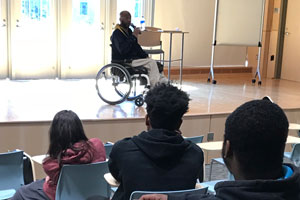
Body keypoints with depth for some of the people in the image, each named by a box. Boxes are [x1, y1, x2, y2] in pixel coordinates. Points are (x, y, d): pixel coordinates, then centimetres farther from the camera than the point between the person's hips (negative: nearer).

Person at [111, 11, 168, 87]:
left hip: (133, 58, 9)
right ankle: (155, 86, -20)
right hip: (123, 62, -9)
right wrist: (133, 36, -25)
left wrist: (145, 56, 8)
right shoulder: (117, 33, -12)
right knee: (151, 62, -20)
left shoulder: (128, 31, 16)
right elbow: (123, 50, -27)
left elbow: (136, 46, 23)